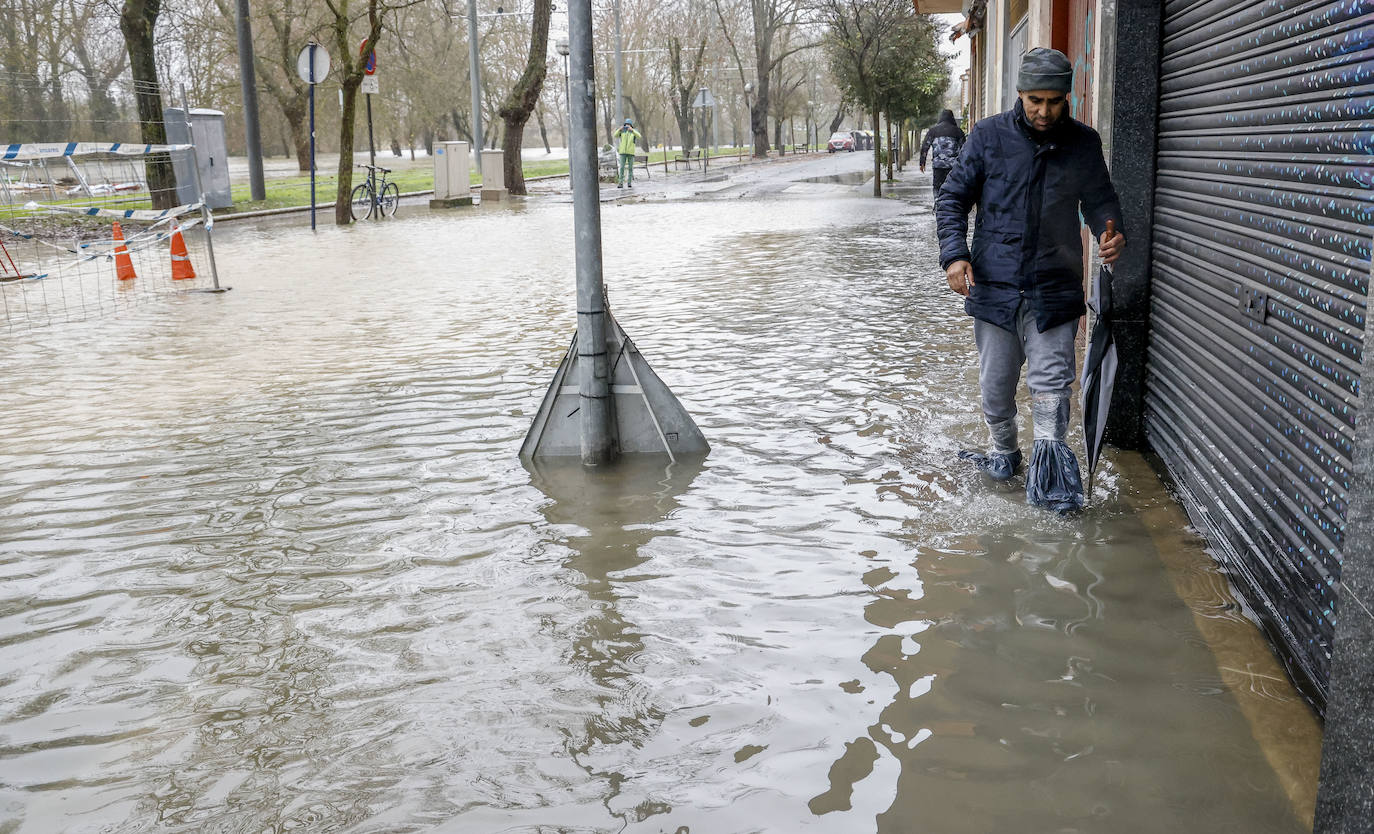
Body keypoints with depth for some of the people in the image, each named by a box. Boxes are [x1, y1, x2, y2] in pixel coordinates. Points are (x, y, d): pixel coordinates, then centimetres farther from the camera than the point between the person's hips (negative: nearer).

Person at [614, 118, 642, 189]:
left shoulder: (634, 131, 3)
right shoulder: (622, 131, 5)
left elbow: (639, 136, -17)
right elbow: (615, 135, -7)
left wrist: (632, 130, -30)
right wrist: (619, 129, -25)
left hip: (631, 152, 0)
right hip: (623, 152, 0)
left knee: (630, 167, 2)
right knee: (622, 167, -7)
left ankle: (629, 183, 9)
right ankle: (621, 183, -8)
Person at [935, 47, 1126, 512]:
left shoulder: (1084, 143, 4)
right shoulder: (989, 136, -1)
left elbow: (1099, 199, 14)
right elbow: (953, 198, 3)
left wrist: (1111, 233, -9)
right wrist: (955, 253, -12)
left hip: (1054, 287, 0)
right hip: (994, 284, 0)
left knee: (1051, 382, -5)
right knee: (995, 384, 10)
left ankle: (1049, 473, 3)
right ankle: (1003, 454, 32)